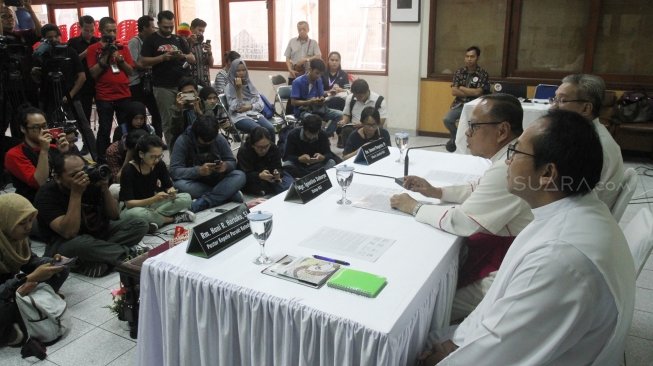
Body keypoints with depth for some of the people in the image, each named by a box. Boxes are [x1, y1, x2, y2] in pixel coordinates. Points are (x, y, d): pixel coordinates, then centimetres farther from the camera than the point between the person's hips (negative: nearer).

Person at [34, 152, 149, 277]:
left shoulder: (92, 182, -8)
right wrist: (76, 193, -34)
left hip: (97, 232, 6)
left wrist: (105, 189, -20)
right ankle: (129, 253, -18)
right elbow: (69, 233, -32)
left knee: (140, 225, -11)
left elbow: (113, 215, -4)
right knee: (81, 244, -41)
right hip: (64, 243, -5)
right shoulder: (47, 194, -19)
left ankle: (98, 261, -22)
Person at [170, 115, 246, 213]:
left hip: (216, 180, 2)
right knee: (179, 184, -36)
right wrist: (199, 171, -38)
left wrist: (226, 166, -28)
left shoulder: (219, 139, -8)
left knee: (240, 176, -25)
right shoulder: (182, 141, -15)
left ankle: (202, 203, -35)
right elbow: (174, 171, -21)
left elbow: (232, 162, -2)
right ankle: (228, 193, -26)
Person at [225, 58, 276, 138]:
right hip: (240, 117, -4)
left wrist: (249, 107, -8)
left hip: (254, 114, 5)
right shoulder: (229, 88, 3)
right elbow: (236, 107, -10)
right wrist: (239, 89, -15)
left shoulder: (250, 85, 16)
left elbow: (261, 104, 11)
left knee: (270, 129, -27)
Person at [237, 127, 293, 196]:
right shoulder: (243, 151, -23)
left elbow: (278, 168, -15)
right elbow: (245, 175, -29)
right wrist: (259, 176, -48)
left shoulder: (274, 149, -12)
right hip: (252, 180, -3)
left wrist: (277, 173, -40)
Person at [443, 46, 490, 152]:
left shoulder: (483, 74, -4)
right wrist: (471, 92, -8)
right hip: (459, 104, 3)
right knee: (447, 119, -21)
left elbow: (477, 92, -13)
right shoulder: (459, 72, 5)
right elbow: (454, 92, -3)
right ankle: (456, 136, 11)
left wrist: (462, 88, -4)